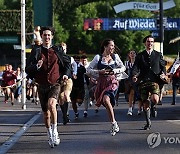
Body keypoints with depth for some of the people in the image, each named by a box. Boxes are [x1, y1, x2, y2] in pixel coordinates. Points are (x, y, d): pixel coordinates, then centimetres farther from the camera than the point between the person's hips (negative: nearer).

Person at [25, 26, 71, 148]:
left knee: (51, 104, -29)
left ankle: (55, 131, -16)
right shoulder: (36, 51, 3)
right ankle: (50, 136, 29)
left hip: (55, 84, -2)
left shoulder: (57, 50, 4)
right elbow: (28, 69, 0)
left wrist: (66, 74, 1)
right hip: (42, 86, 2)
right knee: (46, 113, 10)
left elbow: (67, 63, 17)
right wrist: (36, 66, -20)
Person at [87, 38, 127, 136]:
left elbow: (123, 68, 16)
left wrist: (116, 71, -3)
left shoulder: (115, 56, 9)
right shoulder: (98, 57, 4)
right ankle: (114, 125, 19)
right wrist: (99, 72, -10)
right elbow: (89, 70, 4)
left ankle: (114, 123, -19)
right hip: (102, 83, 2)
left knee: (106, 99, -26)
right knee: (108, 104, 5)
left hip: (113, 81, -2)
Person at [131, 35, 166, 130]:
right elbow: (135, 67, 1)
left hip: (155, 80, -1)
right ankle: (148, 122, 23)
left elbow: (163, 66, 15)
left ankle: (153, 106, 12)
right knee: (145, 103, 5)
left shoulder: (158, 55, 14)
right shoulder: (140, 56, 11)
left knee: (155, 99, -25)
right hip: (143, 81, 1)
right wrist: (134, 75, -20)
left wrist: (163, 73, -6)